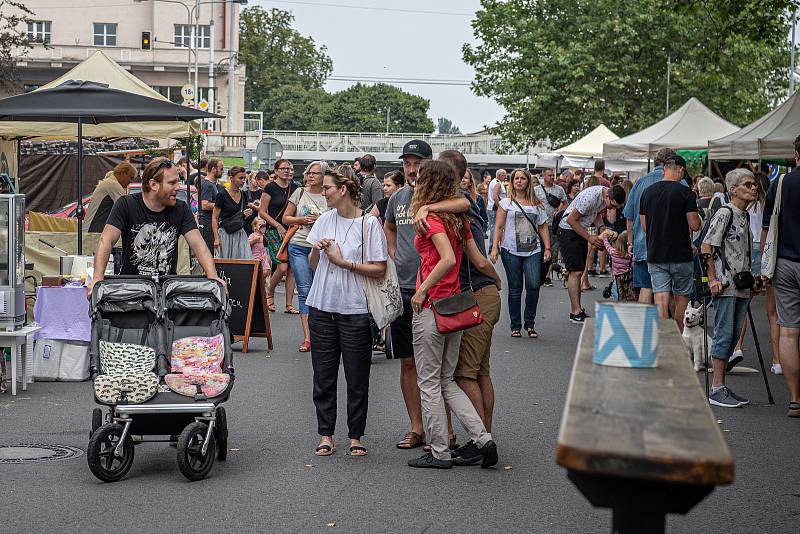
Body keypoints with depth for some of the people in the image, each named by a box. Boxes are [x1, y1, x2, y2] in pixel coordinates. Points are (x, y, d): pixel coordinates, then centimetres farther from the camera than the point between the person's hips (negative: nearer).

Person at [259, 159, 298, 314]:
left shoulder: (294, 188, 10)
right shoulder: (270, 188, -5)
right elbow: (262, 212, -6)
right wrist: (278, 226, -13)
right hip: (275, 232, -5)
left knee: (292, 269, 0)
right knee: (282, 267, -14)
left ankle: (289, 305, 5)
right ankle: (269, 293, 12)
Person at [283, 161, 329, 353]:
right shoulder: (300, 193, 7)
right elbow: (286, 218, 11)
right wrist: (302, 219, -5)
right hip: (299, 246, 0)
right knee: (304, 291, -5)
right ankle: (307, 337, -8)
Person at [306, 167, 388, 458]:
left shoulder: (369, 223, -7)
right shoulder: (324, 220, 9)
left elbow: (379, 269, -10)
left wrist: (343, 261, -13)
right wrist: (316, 250, -5)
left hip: (355, 310, -4)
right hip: (322, 306, 5)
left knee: (357, 379, 4)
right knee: (323, 376, 7)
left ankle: (355, 436, 15)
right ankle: (325, 434, 16)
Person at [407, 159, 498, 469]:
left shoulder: (430, 215, -13)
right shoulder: (458, 217, 10)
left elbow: (448, 259, -25)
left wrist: (422, 290, -18)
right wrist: (498, 280, 29)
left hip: (431, 305, -8)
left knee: (429, 382, 4)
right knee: (446, 381, 16)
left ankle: (440, 453, 10)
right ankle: (483, 439, 6)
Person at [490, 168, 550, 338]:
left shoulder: (536, 204, 11)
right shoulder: (506, 203, 5)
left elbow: (543, 227, 12)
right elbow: (499, 227, 2)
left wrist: (547, 248, 4)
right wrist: (495, 247, -7)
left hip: (533, 251, 1)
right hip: (511, 251, -1)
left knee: (533, 285, -11)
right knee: (515, 289, 3)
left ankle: (530, 323, 5)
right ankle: (515, 326, 11)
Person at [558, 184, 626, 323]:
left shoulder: (608, 197, -3)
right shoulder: (590, 197, -30)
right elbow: (571, 219, -23)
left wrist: (601, 228, -4)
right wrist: (589, 237, -20)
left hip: (581, 231, 9)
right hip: (568, 230, -9)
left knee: (578, 272, 8)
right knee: (575, 271, -12)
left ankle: (575, 310, 12)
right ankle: (576, 312, -12)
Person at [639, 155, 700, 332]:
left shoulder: (648, 192, 5)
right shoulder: (685, 192, -10)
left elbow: (644, 226, 10)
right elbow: (695, 225, -11)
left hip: (655, 255, 3)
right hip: (681, 255, -3)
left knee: (661, 300, -2)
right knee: (681, 298, 12)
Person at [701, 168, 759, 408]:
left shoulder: (745, 216, 17)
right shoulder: (725, 213, -9)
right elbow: (706, 247, -13)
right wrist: (713, 279, -16)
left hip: (741, 286, 9)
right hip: (724, 285, -9)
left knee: (733, 336, 9)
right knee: (724, 334, -8)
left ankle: (722, 386, 14)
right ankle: (717, 389, -5)